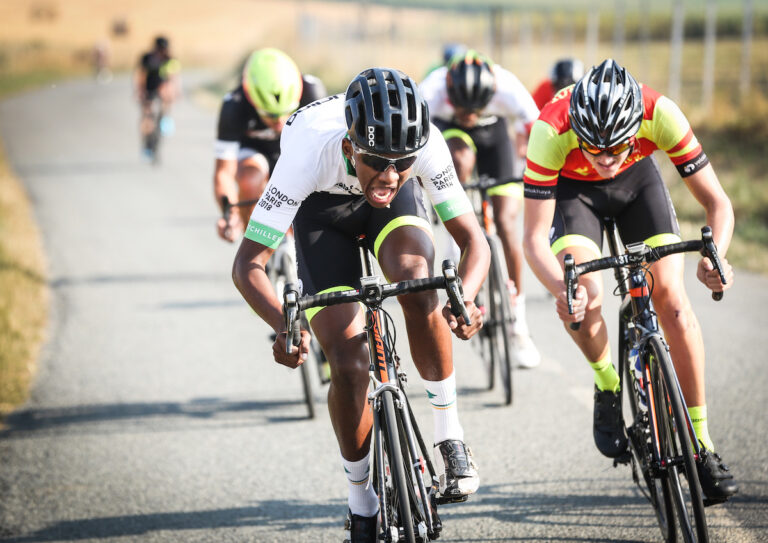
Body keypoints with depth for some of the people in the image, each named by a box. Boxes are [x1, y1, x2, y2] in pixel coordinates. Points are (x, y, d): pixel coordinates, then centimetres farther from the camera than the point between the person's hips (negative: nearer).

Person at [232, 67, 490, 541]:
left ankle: (449, 436, -15)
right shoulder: (310, 151, -41)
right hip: (323, 207, -1)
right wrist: (284, 324, -56)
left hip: (394, 206, 1)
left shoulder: (426, 143, -36)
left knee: (418, 286, -32)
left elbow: (474, 240, -30)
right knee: (348, 364, -11)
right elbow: (248, 262, -38)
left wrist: (465, 299, -51)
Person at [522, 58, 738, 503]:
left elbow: (718, 204, -29)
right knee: (583, 297, -26)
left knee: (672, 300, -13)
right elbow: (535, 238, -35)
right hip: (571, 186, -1)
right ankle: (608, 387, 4)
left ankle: (702, 445, -5)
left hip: (637, 178, 1)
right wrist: (562, 289, -54)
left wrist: (715, 257, -49)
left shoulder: (660, 114, -37)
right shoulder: (552, 131, -40)